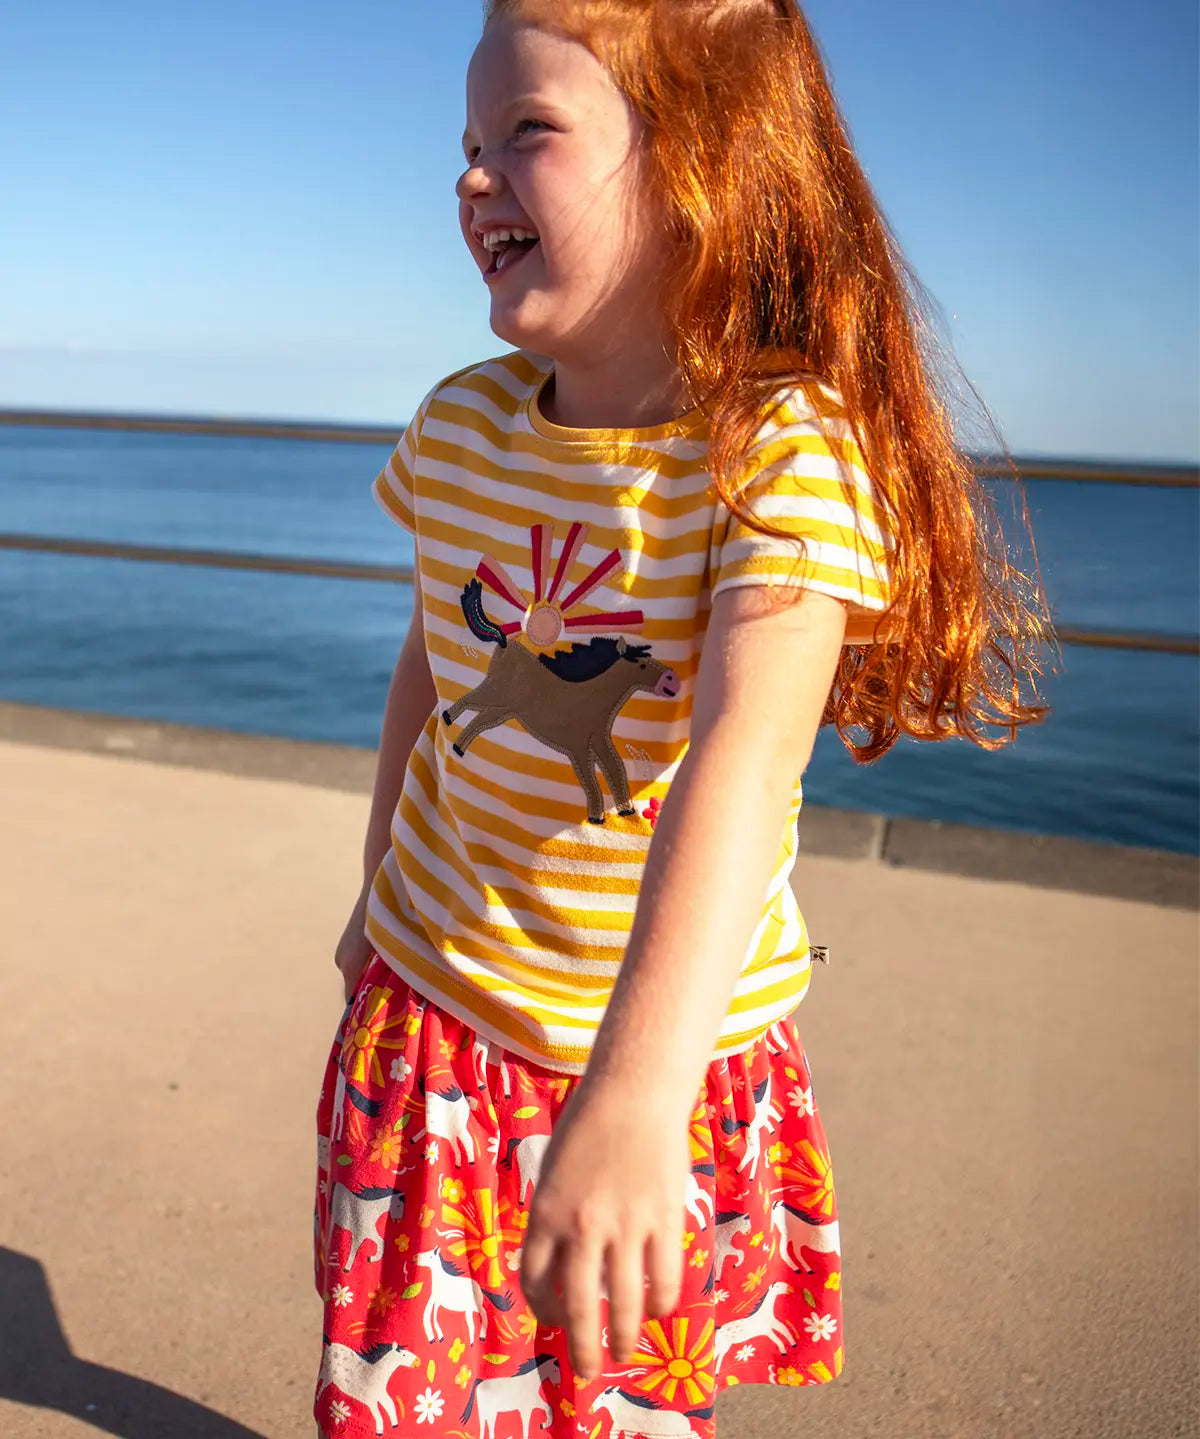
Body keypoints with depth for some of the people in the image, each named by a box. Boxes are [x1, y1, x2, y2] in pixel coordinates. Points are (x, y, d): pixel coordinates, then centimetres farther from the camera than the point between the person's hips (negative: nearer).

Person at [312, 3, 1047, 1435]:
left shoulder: (791, 452, -22)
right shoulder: (459, 424, -5)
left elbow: (744, 757, -37)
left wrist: (635, 1095, -48)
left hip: (674, 1053, -3)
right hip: (432, 1007, 4)